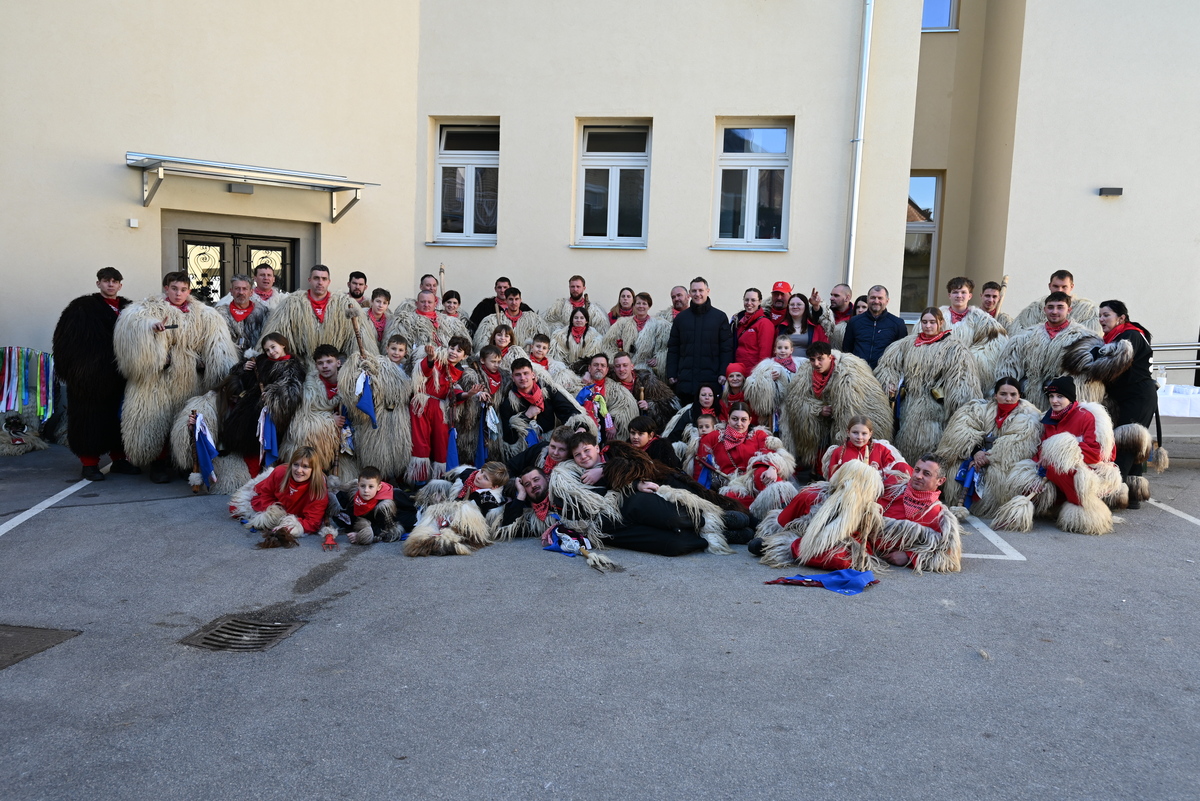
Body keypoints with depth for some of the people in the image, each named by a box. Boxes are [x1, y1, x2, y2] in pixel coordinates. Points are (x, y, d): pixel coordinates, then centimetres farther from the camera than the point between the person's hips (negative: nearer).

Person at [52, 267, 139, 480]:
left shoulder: (128, 308, 12)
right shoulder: (83, 307, -1)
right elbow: (67, 342, -5)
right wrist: (76, 370, -12)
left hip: (119, 375, 4)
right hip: (90, 377, -4)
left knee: (119, 416, 8)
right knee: (90, 418, -1)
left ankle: (119, 459, 17)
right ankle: (89, 464, 5)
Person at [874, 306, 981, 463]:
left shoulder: (953, 348, -1)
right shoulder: (908, 343, 11)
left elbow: (962, 376, -10)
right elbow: (889, 364, 12)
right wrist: (889, 384, -5)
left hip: (932, 409, -4)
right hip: (909, 407, 4)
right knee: (905, 446, 10)